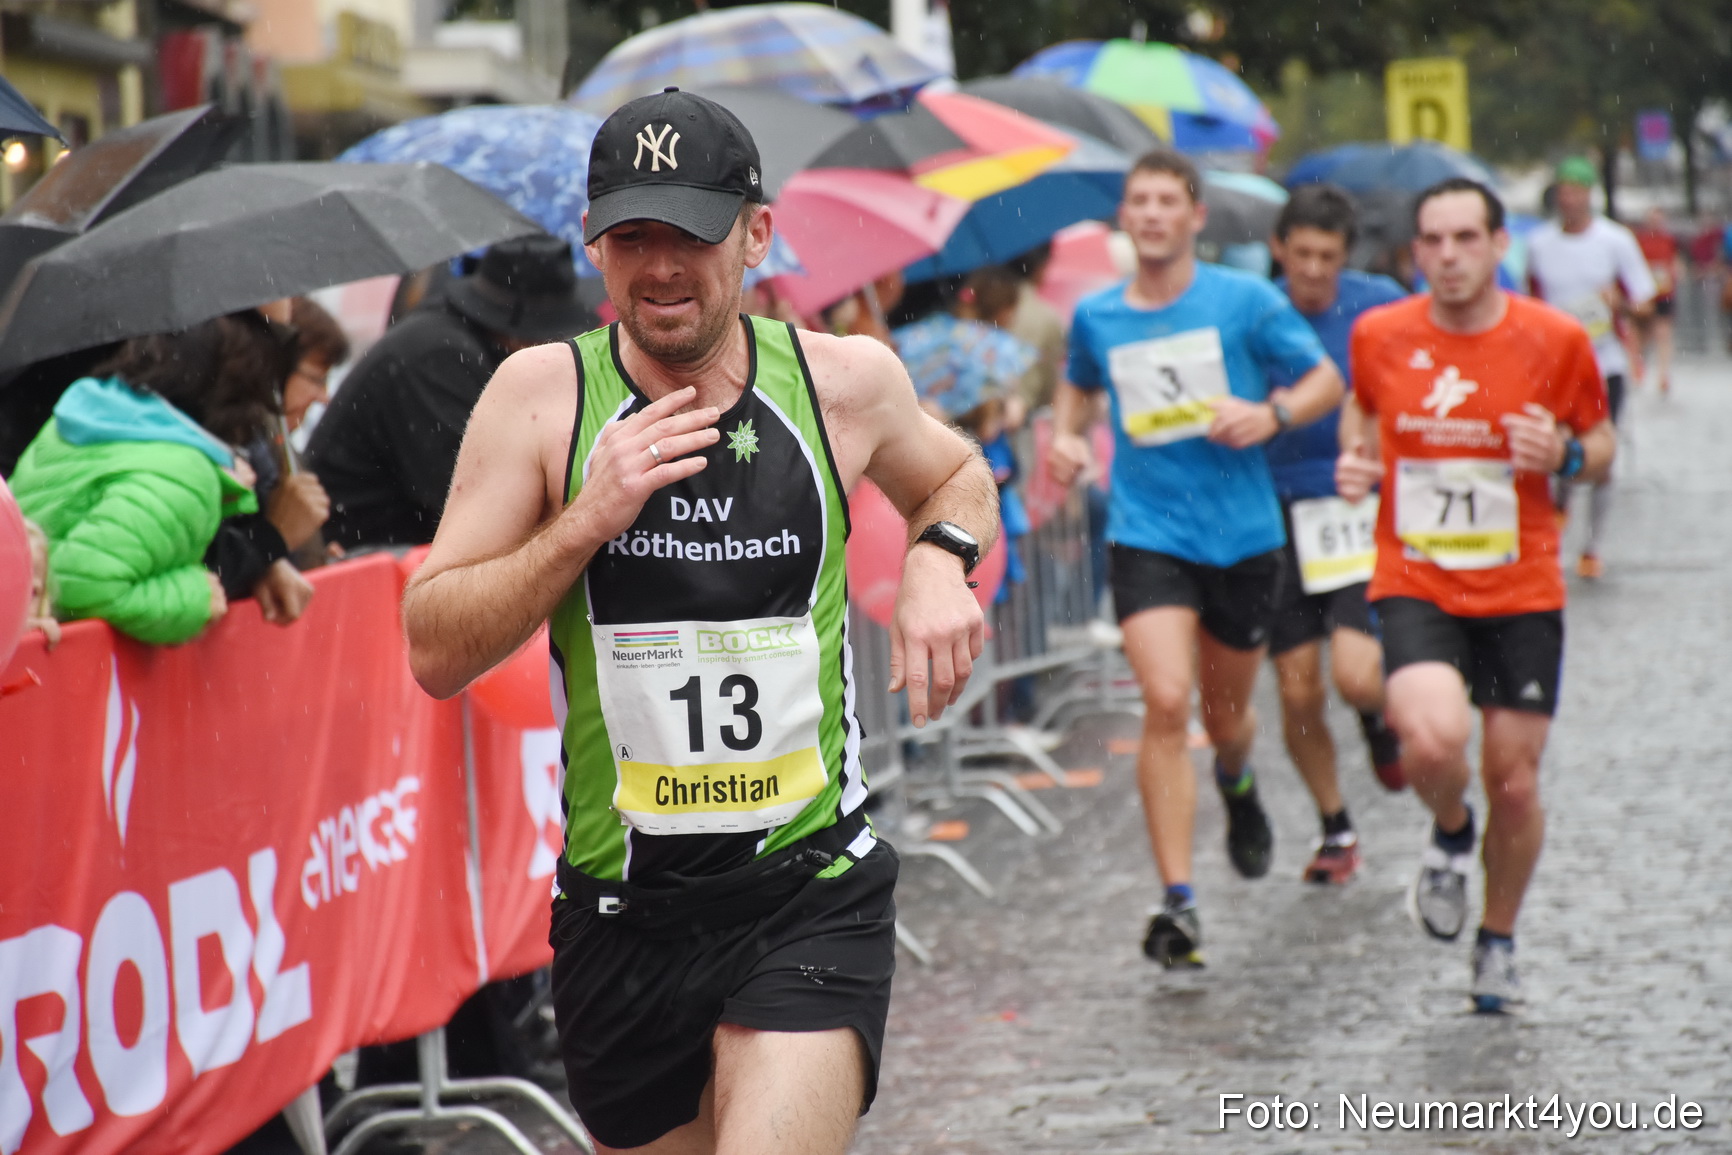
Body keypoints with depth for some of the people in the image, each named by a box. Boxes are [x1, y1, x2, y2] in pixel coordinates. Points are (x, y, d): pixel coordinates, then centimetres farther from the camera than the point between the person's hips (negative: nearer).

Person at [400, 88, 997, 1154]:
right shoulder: (541, 397, -4)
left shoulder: (846, 380, -1)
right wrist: (587, 520, -18)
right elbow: (436, 653, -7)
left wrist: (938, 562, 1)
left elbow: (957, 475, 23)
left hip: (812, 899, -1)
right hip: (621, 915, 1)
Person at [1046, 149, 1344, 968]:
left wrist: (1270, 415, -15)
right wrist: (1065, 437, 5)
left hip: (1243, 536, 0)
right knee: (1165, 702, -19)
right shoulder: (1095, 317, 5)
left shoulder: (1246, 301, -3)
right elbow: (1078, 384, 26)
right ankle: (1178, 903, -18)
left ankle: (1236, 781, 54)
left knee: (1226, 715, 13)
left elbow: (1327, 380, 4)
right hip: (1146, 534, 0)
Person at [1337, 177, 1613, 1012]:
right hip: (1414, 588, 0)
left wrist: (1564, 455, -16)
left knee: (1513, 783, 4)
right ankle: (1449, 834, 11)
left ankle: (1498, 941, 30)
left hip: (1522, 593, 0)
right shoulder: (1379, 335, -2)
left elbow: (1602, 445, 7)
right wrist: (1355, 461, -2)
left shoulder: (1556, 341, -6)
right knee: (1433, 741, -26)